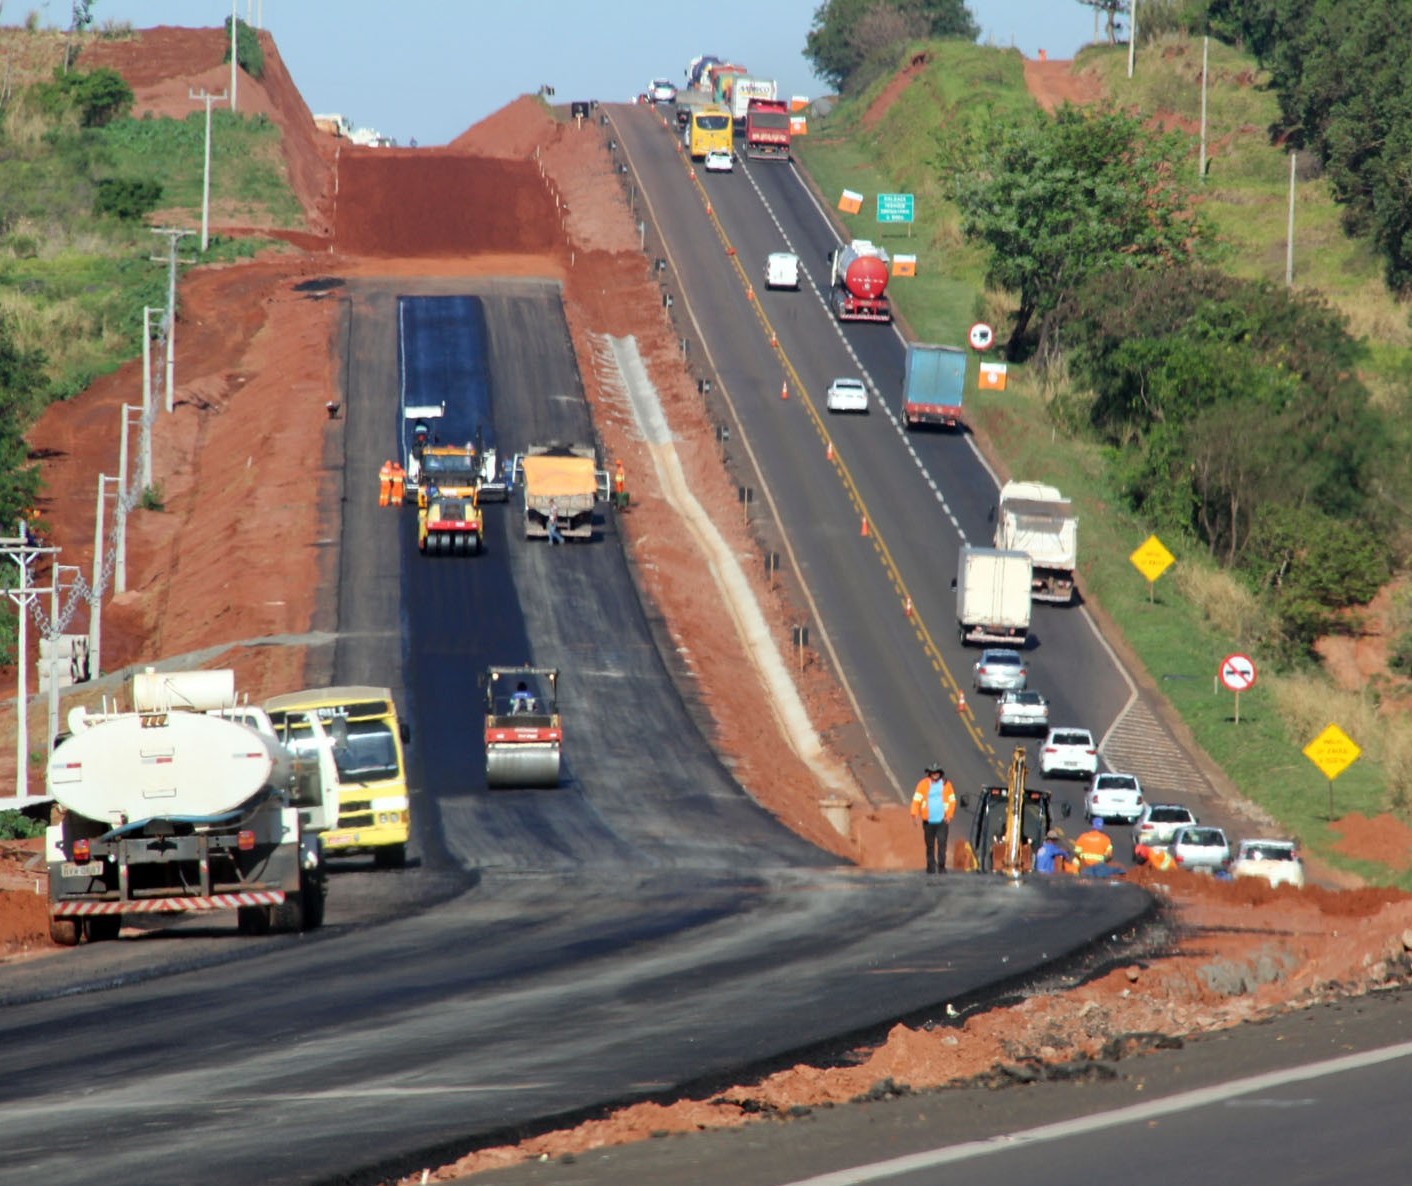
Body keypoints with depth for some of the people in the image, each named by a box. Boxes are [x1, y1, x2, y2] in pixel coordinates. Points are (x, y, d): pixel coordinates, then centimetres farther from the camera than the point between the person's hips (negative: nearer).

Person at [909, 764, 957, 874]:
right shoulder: (923, 784, 1)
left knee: (942, 843, -11)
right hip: (928, 820, 1)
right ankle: (931, 866, 14)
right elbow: (917, 799, -2)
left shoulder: (946, 784, 4)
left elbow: (952, 800, 8)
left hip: (942, 820, -1)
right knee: (930, 845, 6)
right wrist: (915, 814, -13)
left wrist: (949, 815, -4)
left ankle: (941, 866, -7)